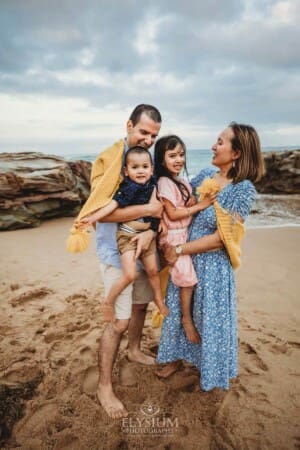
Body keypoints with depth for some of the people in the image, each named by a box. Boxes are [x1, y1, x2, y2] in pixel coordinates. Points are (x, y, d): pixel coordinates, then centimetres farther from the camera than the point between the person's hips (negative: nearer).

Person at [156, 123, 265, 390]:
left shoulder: (243, 189, -18)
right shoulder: (205, 175, 1)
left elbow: (221, 237, -20)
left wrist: (180, 250, -17)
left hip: (212, 266, -5)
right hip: (184, 259, 6)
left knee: (210, 318, 14)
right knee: (178, 310, 19)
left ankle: (211, 369, 43)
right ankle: (177, 357, 45)